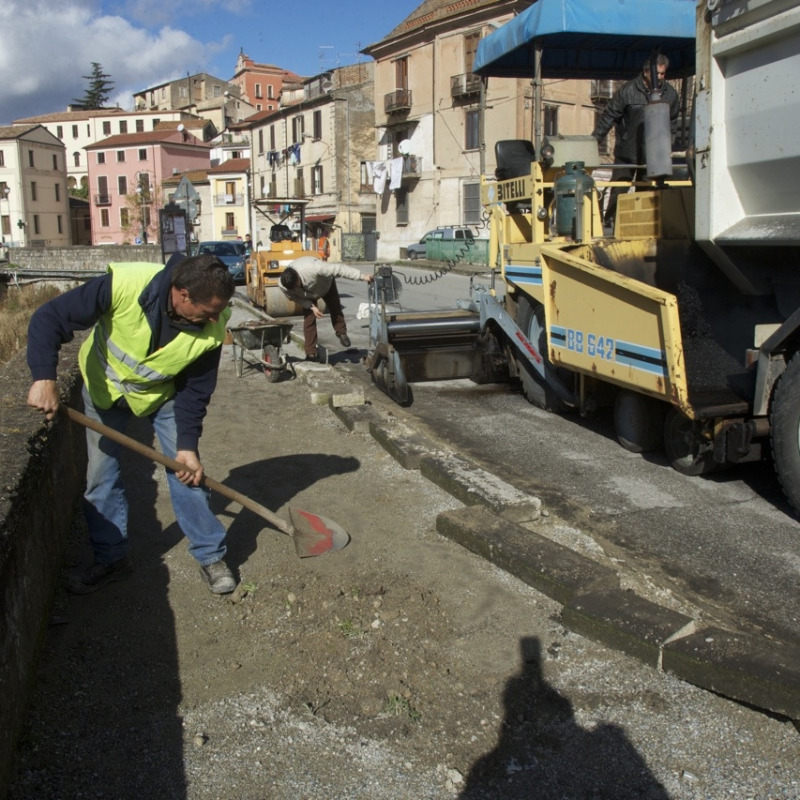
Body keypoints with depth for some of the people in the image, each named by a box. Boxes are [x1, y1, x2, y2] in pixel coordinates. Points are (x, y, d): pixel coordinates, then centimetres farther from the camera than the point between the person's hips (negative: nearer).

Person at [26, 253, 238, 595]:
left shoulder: (211, 330, -30)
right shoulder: (123, 285, -39)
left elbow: (195, 390, -16)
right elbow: (49, 318, -31)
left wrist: (187, 444, -20)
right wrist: (44, 377, -42)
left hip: (162, 393, 1)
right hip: (104, 386, 0)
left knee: (188, 470, -3)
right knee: (101, 476, 5)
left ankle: (210, 556, 13)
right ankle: (111, 559, 23)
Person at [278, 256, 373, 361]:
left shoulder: (312, 268, -49)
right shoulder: (283, 286, -35)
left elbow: (339, 269, -45)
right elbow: (296, 297, -13)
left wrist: (362, 277, -45)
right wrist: (311, 307, -26)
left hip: (325, 284, -1)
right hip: (308, 295, 1)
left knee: (335, 308, 7)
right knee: (308, 320, -8)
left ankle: (341, 333, 36)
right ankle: (311, 354, -2)